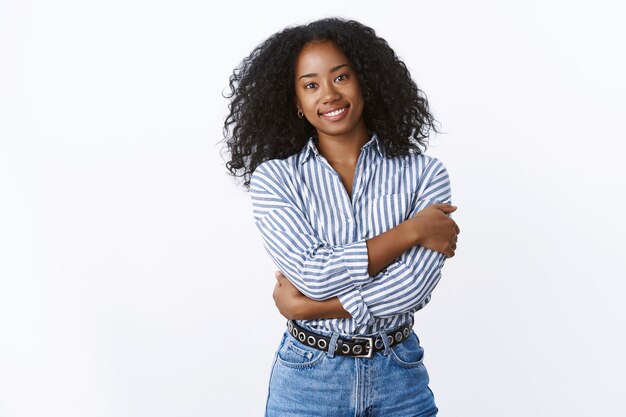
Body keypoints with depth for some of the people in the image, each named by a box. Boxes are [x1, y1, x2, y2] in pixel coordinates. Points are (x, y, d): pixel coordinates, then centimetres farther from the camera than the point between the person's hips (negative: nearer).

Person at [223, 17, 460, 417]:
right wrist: (412, 230, -15)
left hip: (400, 378, 1)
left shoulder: (424, 173, -6)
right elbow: (315, 273, -18)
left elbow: (413, 287, -16)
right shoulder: (273, 178, -7)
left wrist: (309, 306, -16)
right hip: (308, 379, 0)